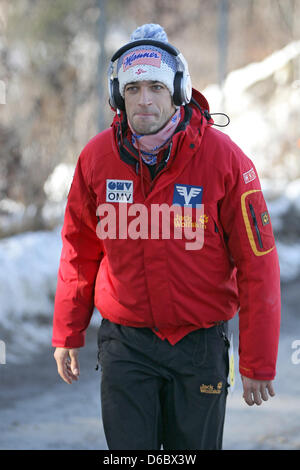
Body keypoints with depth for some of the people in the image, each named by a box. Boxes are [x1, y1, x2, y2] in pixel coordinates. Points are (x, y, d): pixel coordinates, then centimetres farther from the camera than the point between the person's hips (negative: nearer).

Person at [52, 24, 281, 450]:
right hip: (125, 343, 1)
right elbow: (80, 251, 9)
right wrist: (67, 334, 11)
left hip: (200, 345, -1)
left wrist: (258, 364, -9)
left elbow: (257, 265, -9)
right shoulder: (97, 158, -4)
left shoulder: (224, 159, -12)